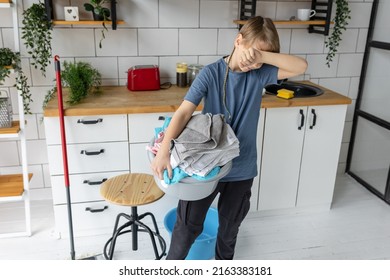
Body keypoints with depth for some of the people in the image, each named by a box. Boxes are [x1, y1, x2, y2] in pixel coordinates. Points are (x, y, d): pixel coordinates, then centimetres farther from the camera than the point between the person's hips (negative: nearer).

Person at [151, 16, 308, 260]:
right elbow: (184, 112, -23)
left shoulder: (260, 74, -5)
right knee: (188, 224, 11)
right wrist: (164, 149, -36)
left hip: (241, 168, 3)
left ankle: (224, 260, 50)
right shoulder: (211, 73, -13)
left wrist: (262, 56, -29)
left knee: (230, 227, 22)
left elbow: (301, 66, -15)